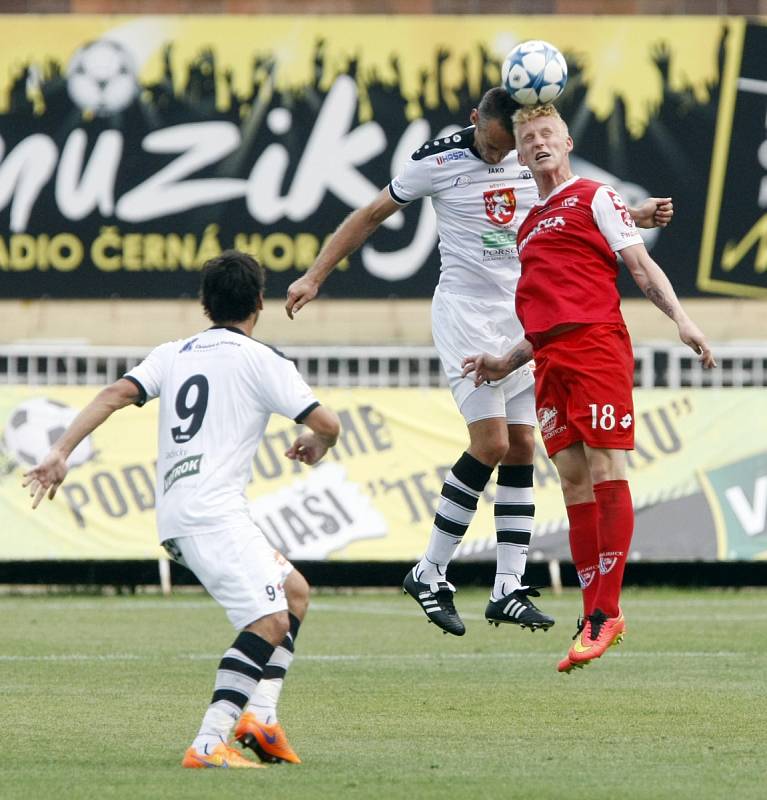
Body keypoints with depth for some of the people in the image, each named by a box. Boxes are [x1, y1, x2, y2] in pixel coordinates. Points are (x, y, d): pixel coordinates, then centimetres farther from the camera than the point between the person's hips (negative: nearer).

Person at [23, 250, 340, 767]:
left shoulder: (172, 355, 18)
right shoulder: (261, 360, 1)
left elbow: (117, 394, 3)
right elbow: (326, 422, -2)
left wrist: (61, 453, -2)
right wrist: (317, 446, 22)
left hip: (175, 518, 8)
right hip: (213, 512, -8)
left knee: (295, 591, 18)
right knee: (269, 622, -15)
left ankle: (261, 711, 5)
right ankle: (209, 744, -28)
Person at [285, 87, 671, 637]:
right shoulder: (440, 160, -10)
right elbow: (371, 216, 0)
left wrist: (637, 216, 7)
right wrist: (314, 277, -2)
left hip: (522, 317, 5)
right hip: (465, 315, -5)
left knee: (522, 448, 0)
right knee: (491, 444, -16)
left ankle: (508, 590, 2)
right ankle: (429, 574, -4)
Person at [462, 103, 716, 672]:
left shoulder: (595, 198, 8)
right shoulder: (529, 227, 26)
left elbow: (642, 266, 0)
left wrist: (680, 319, -14)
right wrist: (506, 364, 20)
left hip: (598, 345, -7)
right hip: (551, 359, 7)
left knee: (606, 473, -11)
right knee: (573, 484, 2)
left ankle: (607, 611, -11)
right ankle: (595, 617, 3)